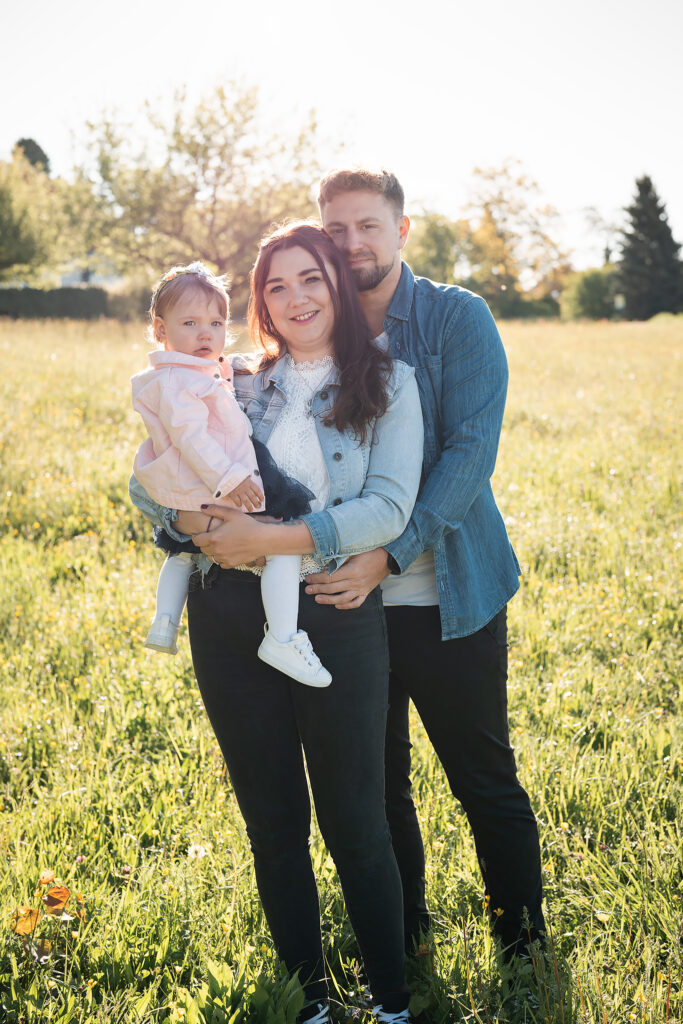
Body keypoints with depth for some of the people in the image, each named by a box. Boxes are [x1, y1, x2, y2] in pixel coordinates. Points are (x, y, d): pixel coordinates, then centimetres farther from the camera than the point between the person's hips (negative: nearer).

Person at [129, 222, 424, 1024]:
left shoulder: (388, 383, 1)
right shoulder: (236, 386, 10)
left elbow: (388, 508, -11)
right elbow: (146, 480, 10)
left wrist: (275, 538, -21)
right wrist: (190, 521, -12)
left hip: (335, 617, -3)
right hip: (229, 616, 3)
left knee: (354, 824, 2)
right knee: (272, 821, 12)